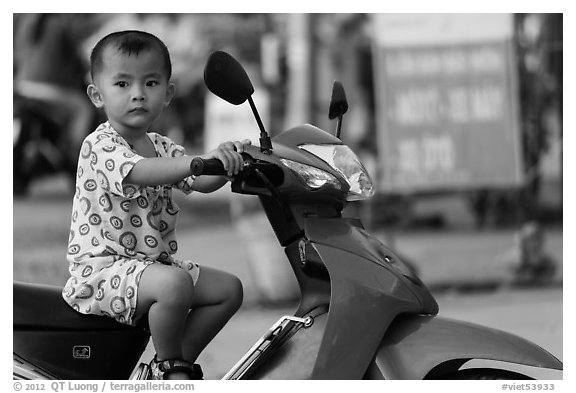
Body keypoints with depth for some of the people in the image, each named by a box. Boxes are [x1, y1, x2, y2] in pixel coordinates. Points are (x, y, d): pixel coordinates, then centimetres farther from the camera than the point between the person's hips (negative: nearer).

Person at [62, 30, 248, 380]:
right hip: (103, 268, -9)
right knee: (173, 284, -35)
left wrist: (229, 163, -22)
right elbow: (142, 172, -35)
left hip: (153, 264, 9)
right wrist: (202, 160, -48)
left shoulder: (163, 148, 13)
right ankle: (169, 365, -12)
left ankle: (182, 360, 13)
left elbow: (201, 183, 1)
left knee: (229, 288, 4)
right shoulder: (101, 146, -15)